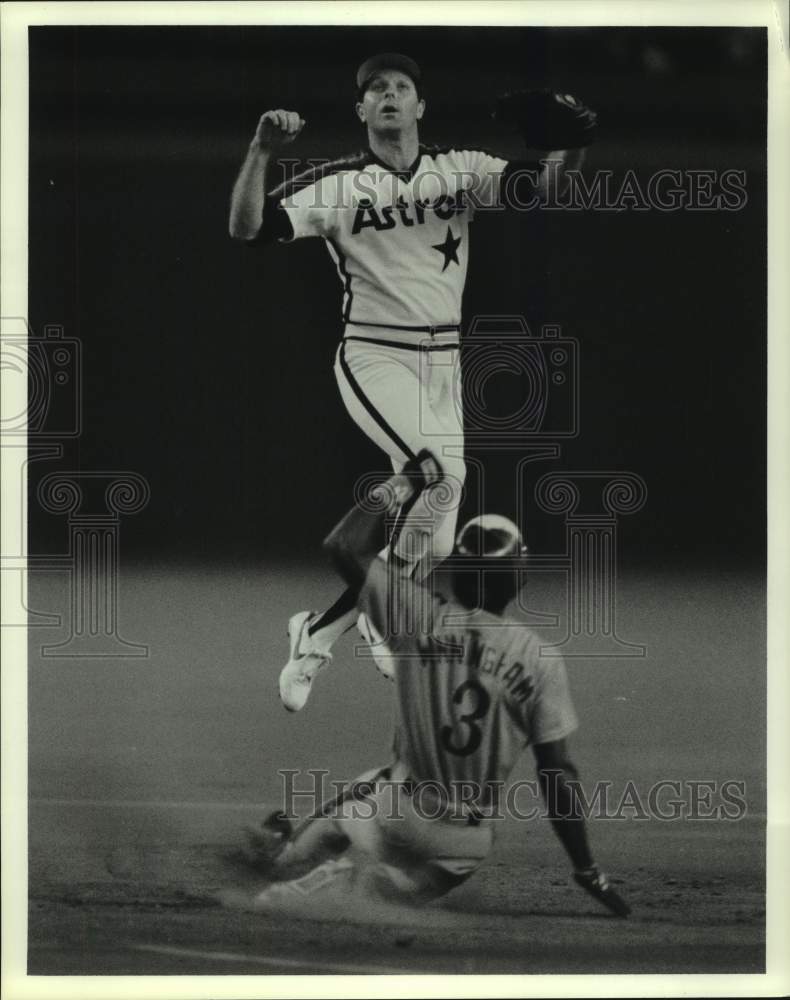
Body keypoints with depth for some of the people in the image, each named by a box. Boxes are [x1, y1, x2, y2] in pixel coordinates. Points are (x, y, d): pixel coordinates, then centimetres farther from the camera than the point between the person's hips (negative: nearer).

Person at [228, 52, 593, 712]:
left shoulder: (459, 170, 4)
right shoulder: (337, 185, -4)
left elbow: (537, 184, -10)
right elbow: (246, 228, -12)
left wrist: (571, 144, -30)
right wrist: (262, 154, -26)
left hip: (443, 365, 4)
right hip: (374, 359, -4)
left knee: (433, 546, 4)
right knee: (438, 467, -31)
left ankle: (315, 635, 24)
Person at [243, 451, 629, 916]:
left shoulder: (421, 615, -9)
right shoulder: (542, 662, -8)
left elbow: (344, 546, -1)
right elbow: (557, 773, -8)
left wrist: (403, 484, 9)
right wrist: (588, 870, -2)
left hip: (401, 809, 1)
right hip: (469, 841, -1)